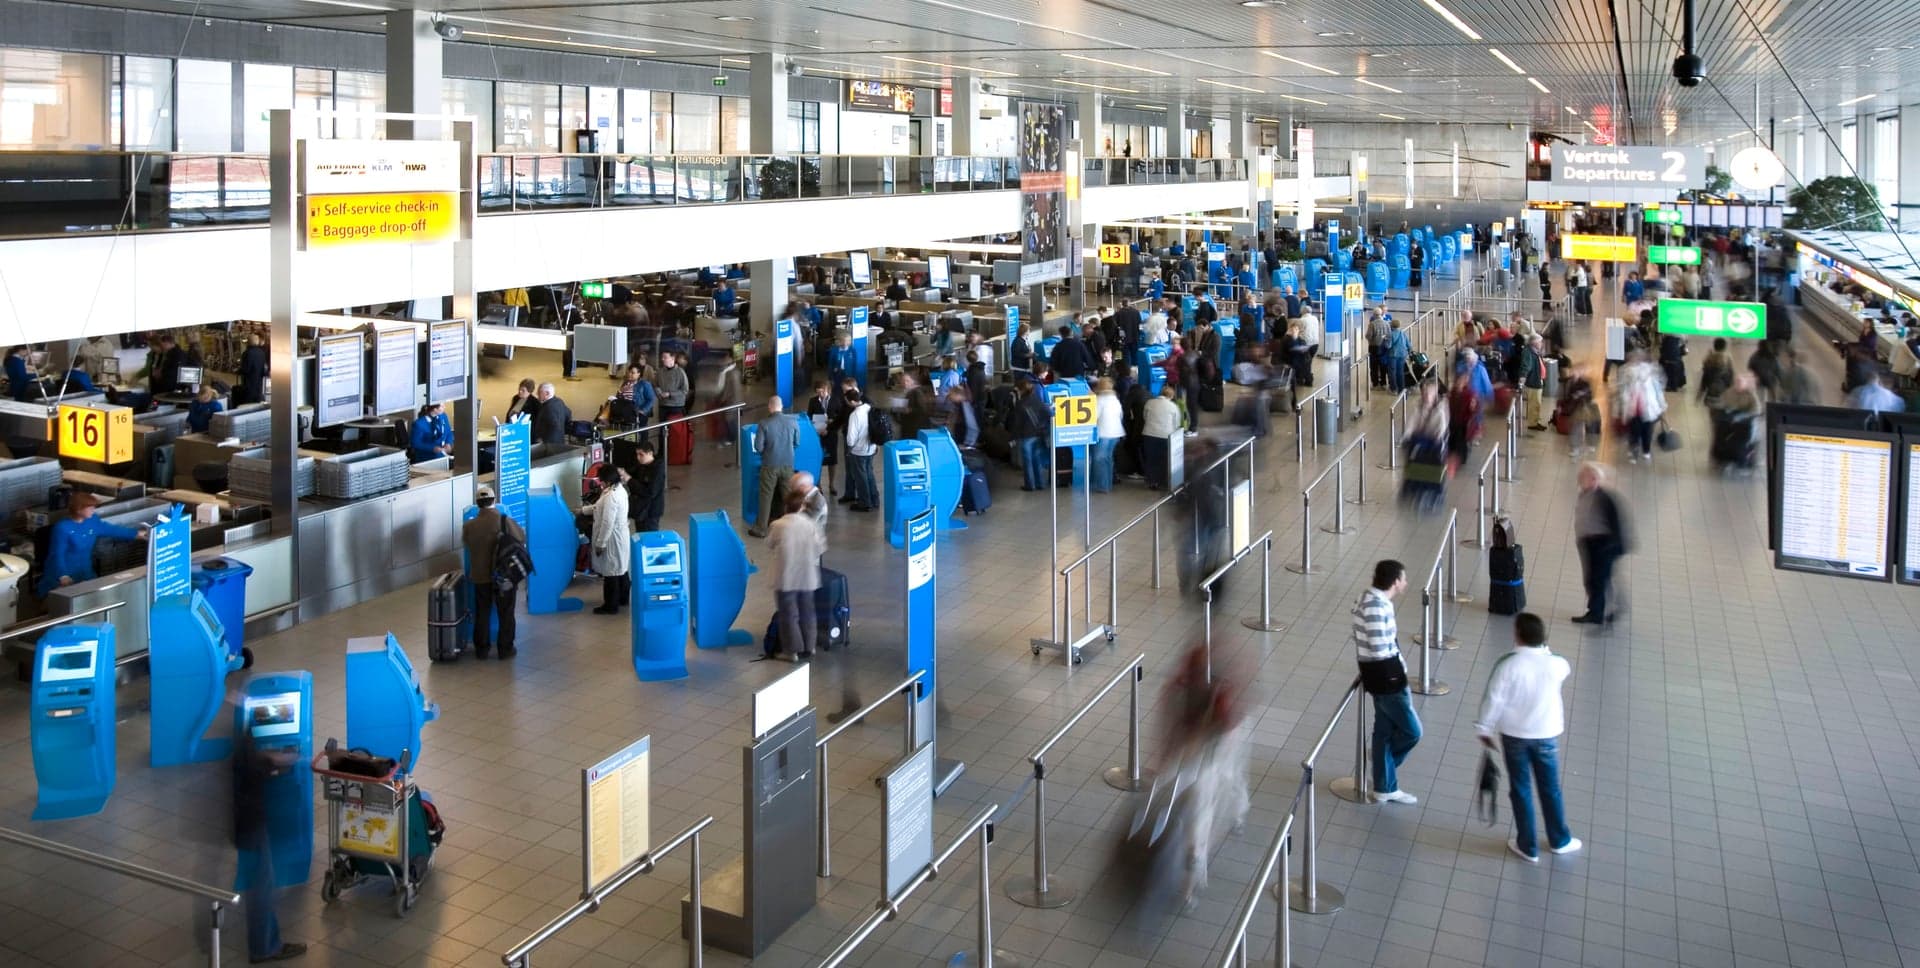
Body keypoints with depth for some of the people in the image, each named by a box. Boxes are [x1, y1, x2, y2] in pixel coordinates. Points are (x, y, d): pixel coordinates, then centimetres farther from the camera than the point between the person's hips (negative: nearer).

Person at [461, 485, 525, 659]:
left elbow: (465, 546, 6)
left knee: (482, 614, 15)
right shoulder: (506, 522, -16)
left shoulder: (468, 526, -10)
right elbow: (522, 538, -2)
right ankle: (505, 649, 17)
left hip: (480, 577, 2)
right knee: (506, 614, 11)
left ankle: (481, 649, 23)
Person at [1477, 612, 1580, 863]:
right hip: (1546, 734, 2)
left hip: (1514, 734, -2)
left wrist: (1485, 729, -1)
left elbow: (1493, 699, -13)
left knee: (1520, 790, 11)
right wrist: (1543, 649, 18)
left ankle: (1527, 847, 20)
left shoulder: (1507, 664, -19)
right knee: (1550, 788, 19)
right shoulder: (1555, 664, -12)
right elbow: (1567, 668, 14)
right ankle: (1560, 840, 35)